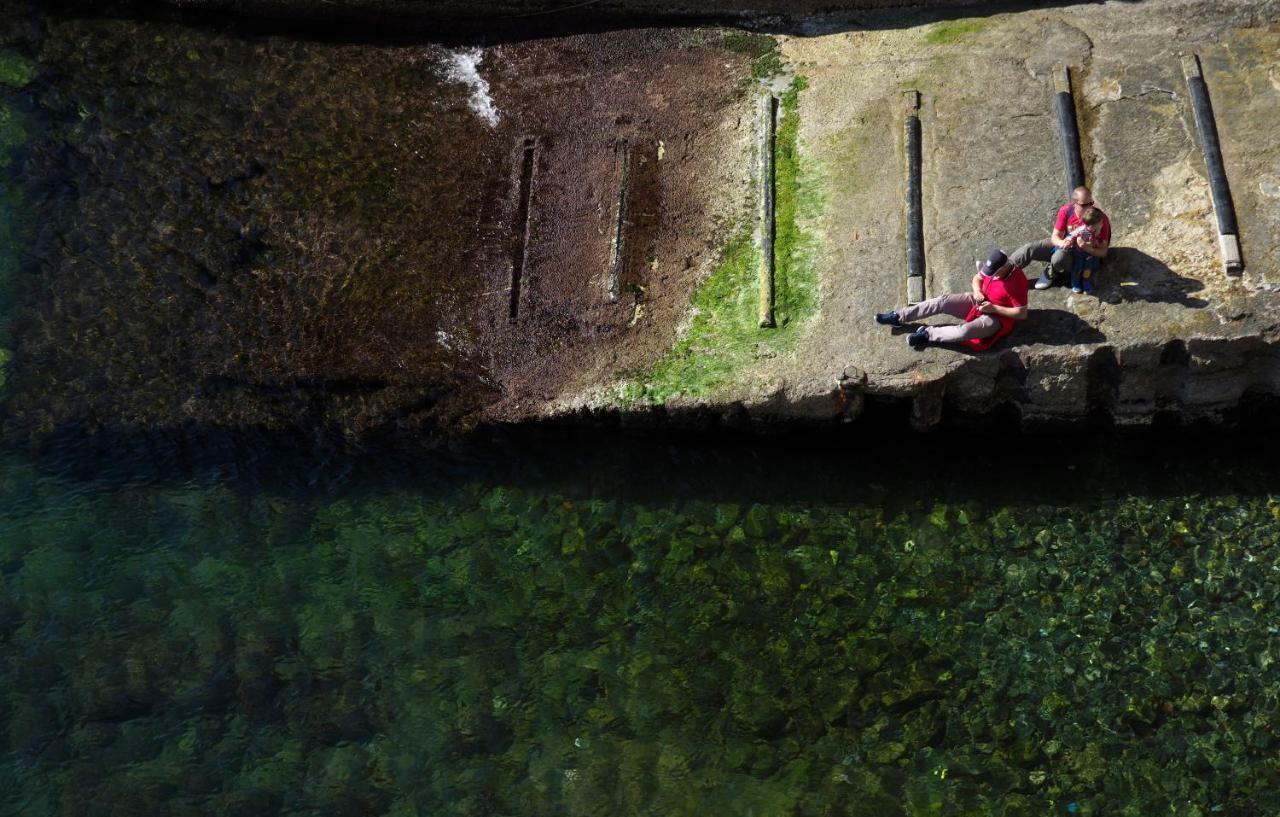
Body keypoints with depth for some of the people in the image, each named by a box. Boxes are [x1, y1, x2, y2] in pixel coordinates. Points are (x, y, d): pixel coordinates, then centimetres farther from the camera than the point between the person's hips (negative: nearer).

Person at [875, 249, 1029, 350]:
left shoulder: (1017, 282, -31)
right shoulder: (992, 266, -11)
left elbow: (1022, 314, -27)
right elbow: (977, 278, 9)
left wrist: (993, 308, -27)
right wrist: (977, 291, -14)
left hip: (997, 318, -7)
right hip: (980, 301, 7)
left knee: (964, 331, -36)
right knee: (942, 301, -11)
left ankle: (927, 334, -17)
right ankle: (898, 317, -9)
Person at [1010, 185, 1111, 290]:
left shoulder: (1101, 219, -25)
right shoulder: (1066, 210, -18)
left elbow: (1103, 252, -18)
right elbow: (1055, 236, -12)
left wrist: (1086, 248, -40)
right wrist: (1061, 243, -37)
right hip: (1063, 244, 4)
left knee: (1059, 257, -35)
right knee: (1029, 249, -12)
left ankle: (1050, 275, -1)